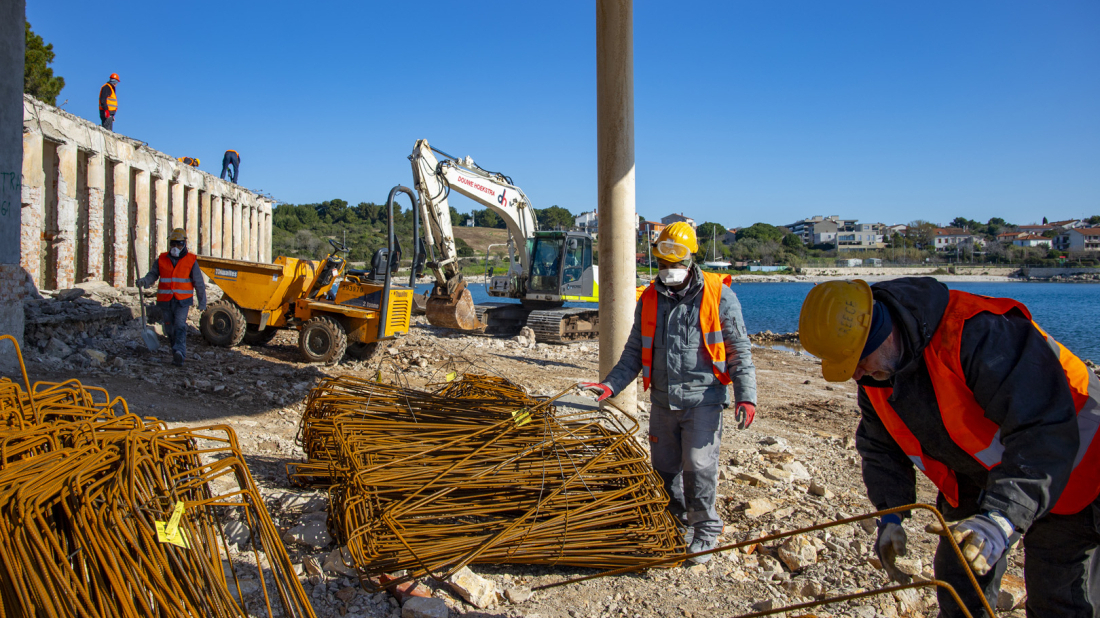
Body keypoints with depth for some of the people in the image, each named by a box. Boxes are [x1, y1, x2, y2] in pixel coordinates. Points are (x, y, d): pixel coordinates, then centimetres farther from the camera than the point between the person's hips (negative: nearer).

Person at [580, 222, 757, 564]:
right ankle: (679, 523, 31)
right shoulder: (650, 299, 6)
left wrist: (746, 395, -13)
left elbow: (739, 350, -3)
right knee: (665, 467, 10)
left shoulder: (718, 295, -5)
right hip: (663, 400, 5)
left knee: (698, 466, -7)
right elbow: (635, 351, 11)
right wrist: (612, 383, -2)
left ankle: (705, 531, 14)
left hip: (702, 398, -4)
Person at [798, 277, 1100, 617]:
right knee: (957, 579, 11)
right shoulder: (876, 367, -11)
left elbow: (1045, 432, -40)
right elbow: (881, 446, 1)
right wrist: (890, 516, -12)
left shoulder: (981, 334, -37)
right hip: (976, 478, 7)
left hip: (1062, 474, -6)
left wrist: (1001, 518, -48)